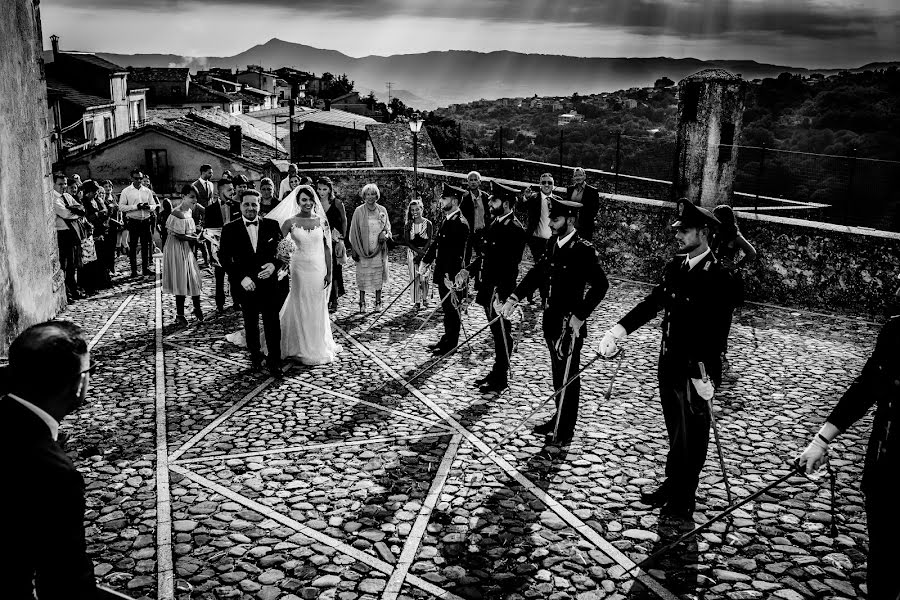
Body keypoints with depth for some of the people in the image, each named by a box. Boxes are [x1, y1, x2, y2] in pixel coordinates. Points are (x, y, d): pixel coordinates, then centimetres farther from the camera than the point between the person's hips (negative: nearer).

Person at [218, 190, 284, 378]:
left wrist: (274, 264, -17)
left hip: (268, 283, 0)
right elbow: (224, 258, -6)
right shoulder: (230, 229, -2)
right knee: (251, 324, 15)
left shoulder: (271, 225, 1)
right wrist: (241, 277, -16)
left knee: (273, 323, -1)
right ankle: (255, 356, 34)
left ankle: (274, 361, 12)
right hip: (245, 285, 0)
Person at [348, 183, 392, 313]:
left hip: (378, 250, 2)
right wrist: (354, 251, -5)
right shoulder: (359, 211, -1)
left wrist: (385, 234, -10)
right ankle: (362, 303, 8)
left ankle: (378, 302, 15)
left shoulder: (382, 210, 5)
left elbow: (388, 227, 14)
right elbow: (354, 231, 0)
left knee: (378, 276, 5)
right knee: (363, 276, -1)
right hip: (363, 249, -2)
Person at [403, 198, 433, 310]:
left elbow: (430, 240, -6)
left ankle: (425, 298, 16)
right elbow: (406, 241, -1)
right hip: (412, 253, 2)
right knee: (414, 277, -1)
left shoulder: (428, 223, -1)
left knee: (424, 277, -5)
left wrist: (422, 253, -16)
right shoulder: (408, 225, 6)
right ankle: (417, 302, 6)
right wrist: (418, 251, -13)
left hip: (425, 252, -2)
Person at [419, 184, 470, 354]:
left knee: (451, 308, 1)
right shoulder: (447, 220, 12)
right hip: (442, 273, 9)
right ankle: (447, 340, 29)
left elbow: (458, 252, -23)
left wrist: (450, 275, -26)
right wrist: (425, 261, 11)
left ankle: (450, 345, 12)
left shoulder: (460, 223, -18)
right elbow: (436, 243, 17)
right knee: (447, 307, 17)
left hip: (451, 275, -9)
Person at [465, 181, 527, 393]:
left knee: (502, 334, 2)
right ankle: (496, 373, 29)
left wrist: (500, 293, -27)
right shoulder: (495, 224, 11)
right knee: (497, 333, 18)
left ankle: (500, 379, 13)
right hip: (488, 289, 9)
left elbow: (511, 265, -22)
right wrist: (469, 271, 9)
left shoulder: (514, 229, -16)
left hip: (500, 292, -9)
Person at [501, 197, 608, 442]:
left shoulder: (584, 250, -17)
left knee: (568, 377, 4)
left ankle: (565, 432, 15)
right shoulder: (553, 244, 7)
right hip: (552, 321, 7)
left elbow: (601, 285, -20)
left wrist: (580, 316, -23)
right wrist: (514, 298, 0)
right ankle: (559, 418, 35)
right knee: (557, 374, 19)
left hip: (571, 325, -7)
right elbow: (537, 273, 10)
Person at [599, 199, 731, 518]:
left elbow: (715, 330, -22)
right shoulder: (675, 266, 5)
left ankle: (684, 501, 25)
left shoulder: (717, 276, -18)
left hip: (696, 371, -7)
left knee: (691, 437, 9)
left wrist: (704, 375, -25)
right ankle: (672, 485, 37)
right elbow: (653, 302, 7)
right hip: (670, 363, 7)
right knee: (675, 432, 21)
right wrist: (620, 329, -6)